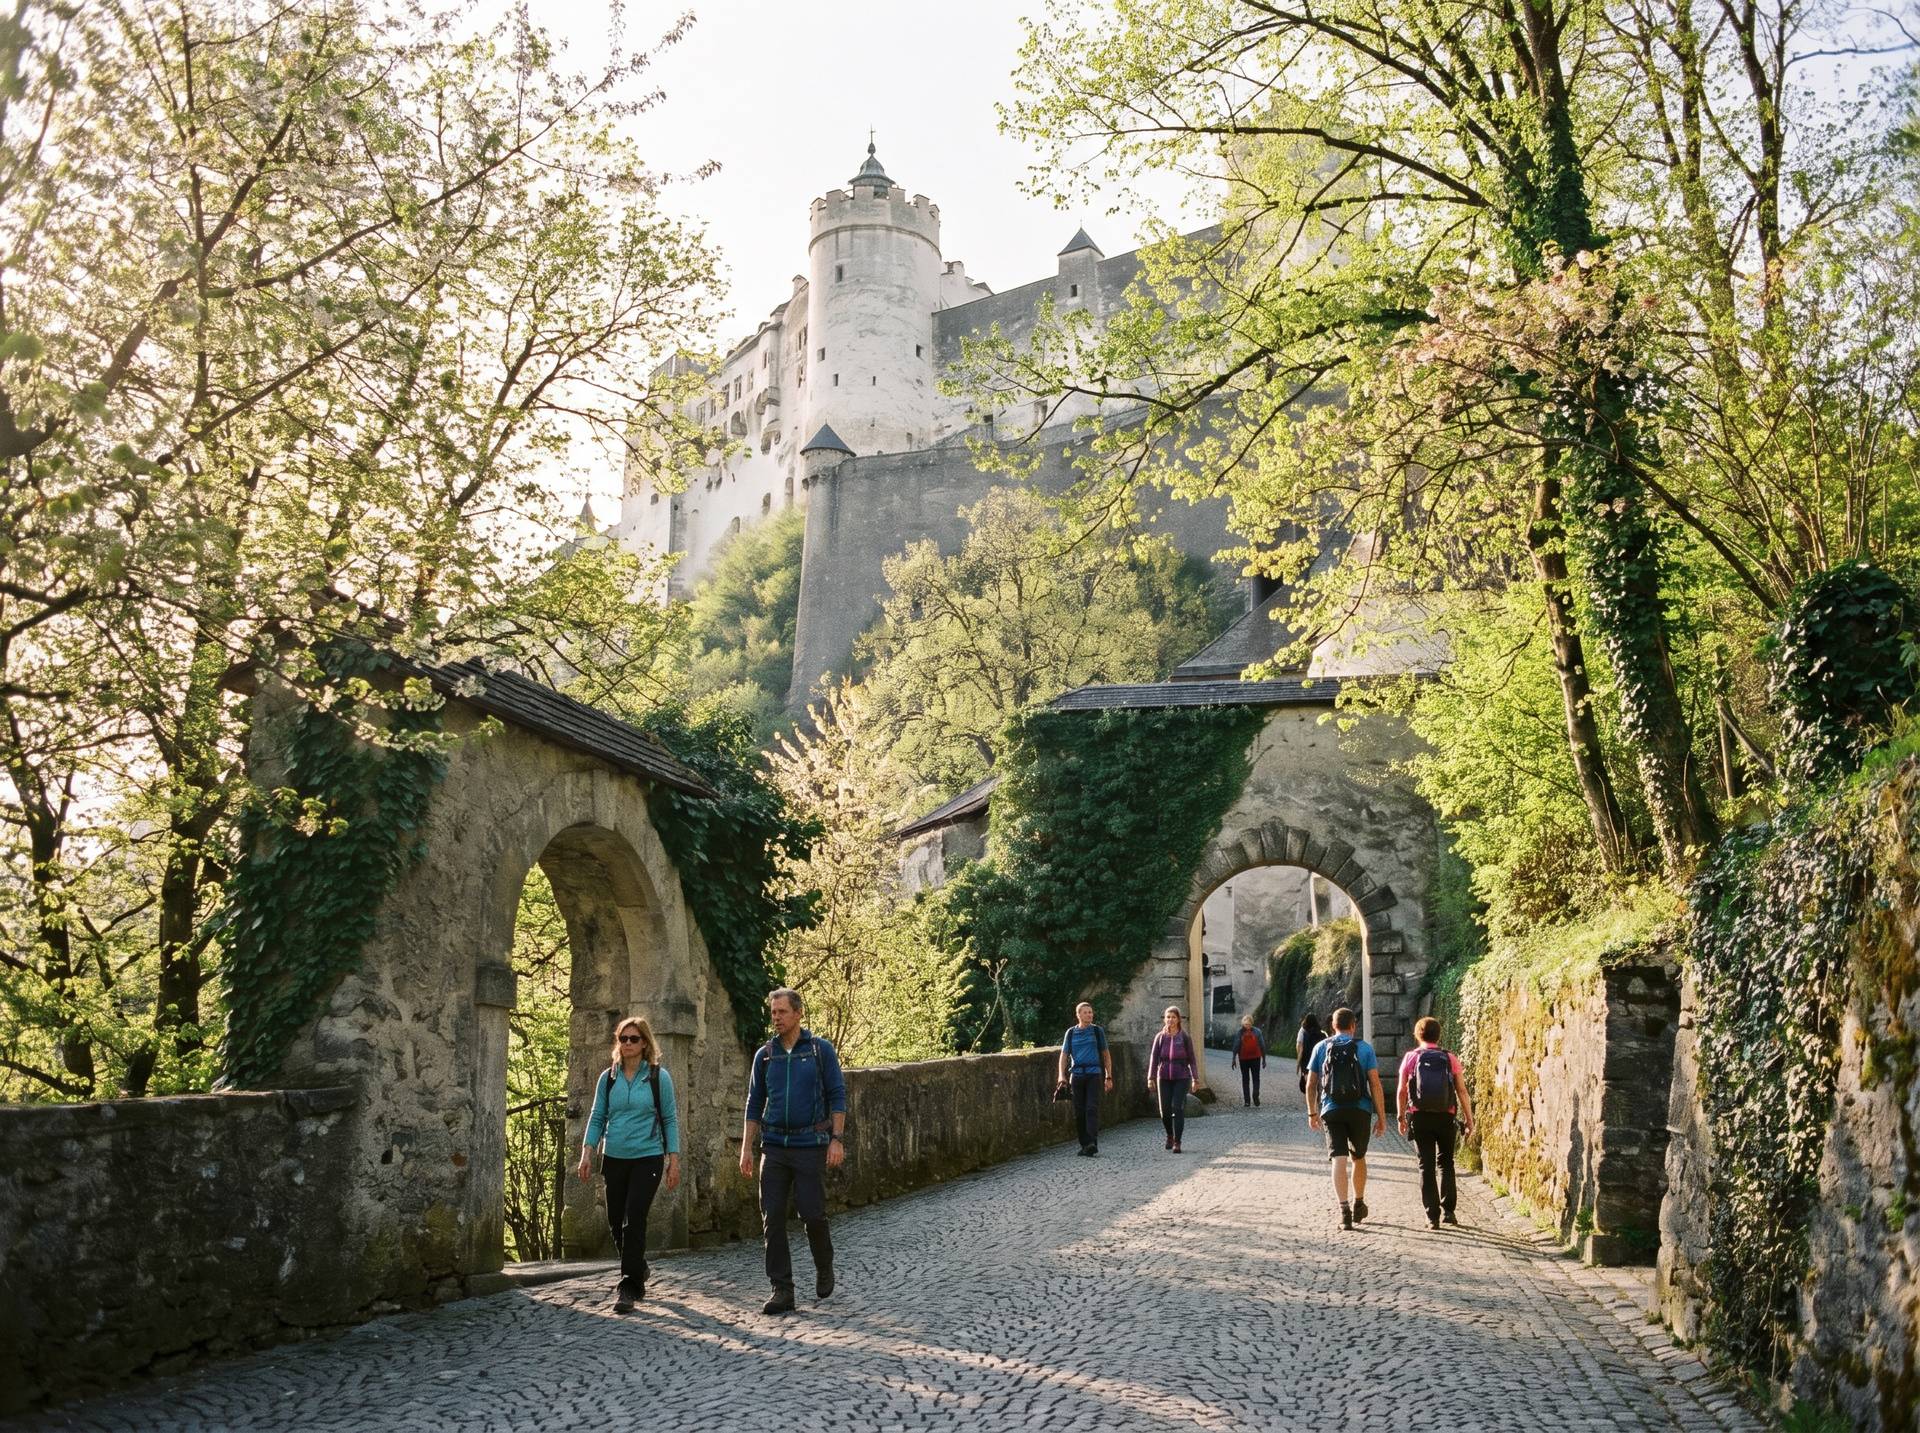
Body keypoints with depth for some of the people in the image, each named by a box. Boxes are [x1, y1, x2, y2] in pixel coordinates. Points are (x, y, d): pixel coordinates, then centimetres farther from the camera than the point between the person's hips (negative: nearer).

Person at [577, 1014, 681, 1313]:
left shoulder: (659, 1077, -1)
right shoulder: (608, 1078, 6)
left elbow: (670, 1119, 1)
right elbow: (597, 1118, 8)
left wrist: (674, 1159, -3)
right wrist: (587, 1152, -4)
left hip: (647, 1158, -4)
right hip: (614, 1159, 4)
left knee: (634, 1220, -12)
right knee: (616, 1221, 9)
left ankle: (629, 1287, -2)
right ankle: (637, 1270, 33)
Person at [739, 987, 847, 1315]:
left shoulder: (820, 1050, -1)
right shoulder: (764, 1055, 8)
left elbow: (837, 1097, -3)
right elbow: (754, 1104, 11)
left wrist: (837, 1140, -12)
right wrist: (746, 1148, 5)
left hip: (810, 1145, -3)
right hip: (774, 1147, 3)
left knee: (812, 1214, -3)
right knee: (772, 1217, -3)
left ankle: (824, 1267, 26)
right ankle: (782, 1290, 3)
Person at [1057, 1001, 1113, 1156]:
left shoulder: (1097, 1031, 8)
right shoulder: (1070, 1033, 10)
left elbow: (1106, 1054, 11)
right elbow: (1064, 1055, 8)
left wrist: (1109, 1077, 5)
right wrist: (1062, 1076, -5)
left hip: (1094, 1074, -2)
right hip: (1077, 1075, 2)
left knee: (1092, 1108, -14)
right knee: (1079, 1111, 3)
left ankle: (1093, 1143, -22)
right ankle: (1084, 1144, 11)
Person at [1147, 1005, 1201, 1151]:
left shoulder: (1185, 1037, -1)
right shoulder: (1160, 1037, 3)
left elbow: (1192, 1059, 2)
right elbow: (1154, 1058, 1)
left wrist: (1195, 1078, -2)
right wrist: (1151, 1078, -7)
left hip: (1182, 1078, -2)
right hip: (1164, 1078, 2)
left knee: (1178, 1109, -10)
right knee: (1165, 1110, 3)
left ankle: (1177, 1142, -5)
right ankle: (1169, 1135, 30)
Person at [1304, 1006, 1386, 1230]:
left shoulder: (1321, 1048, 6)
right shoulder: (1364, 1048, 2)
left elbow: (1311, 1084, 6)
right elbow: (1375, 1084, -4)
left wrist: (1312, 1113, 17)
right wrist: (1381, 1117, -1)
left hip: (1331, 1111, 0)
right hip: (1360, 1110, 0)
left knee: (1338, 1160, -6)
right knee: (1359, 1158, 19)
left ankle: (1344, 1210, -20)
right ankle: (1358, 1205, 32)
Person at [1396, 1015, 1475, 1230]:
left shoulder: (1410, 1057, -1)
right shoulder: (1450, 1059, 0)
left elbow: (1402, 1091, 0)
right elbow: (1462, 1091, -3)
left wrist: (1402, 1117, 11)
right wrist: (1469, 1119, 4)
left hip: (1420, 1117, -1)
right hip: (1446, 1117, 1)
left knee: (1426, 1166, 6)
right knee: (1445, 1163, 18)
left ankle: (1432, 1216, 4)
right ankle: (1448, 1210, 11)